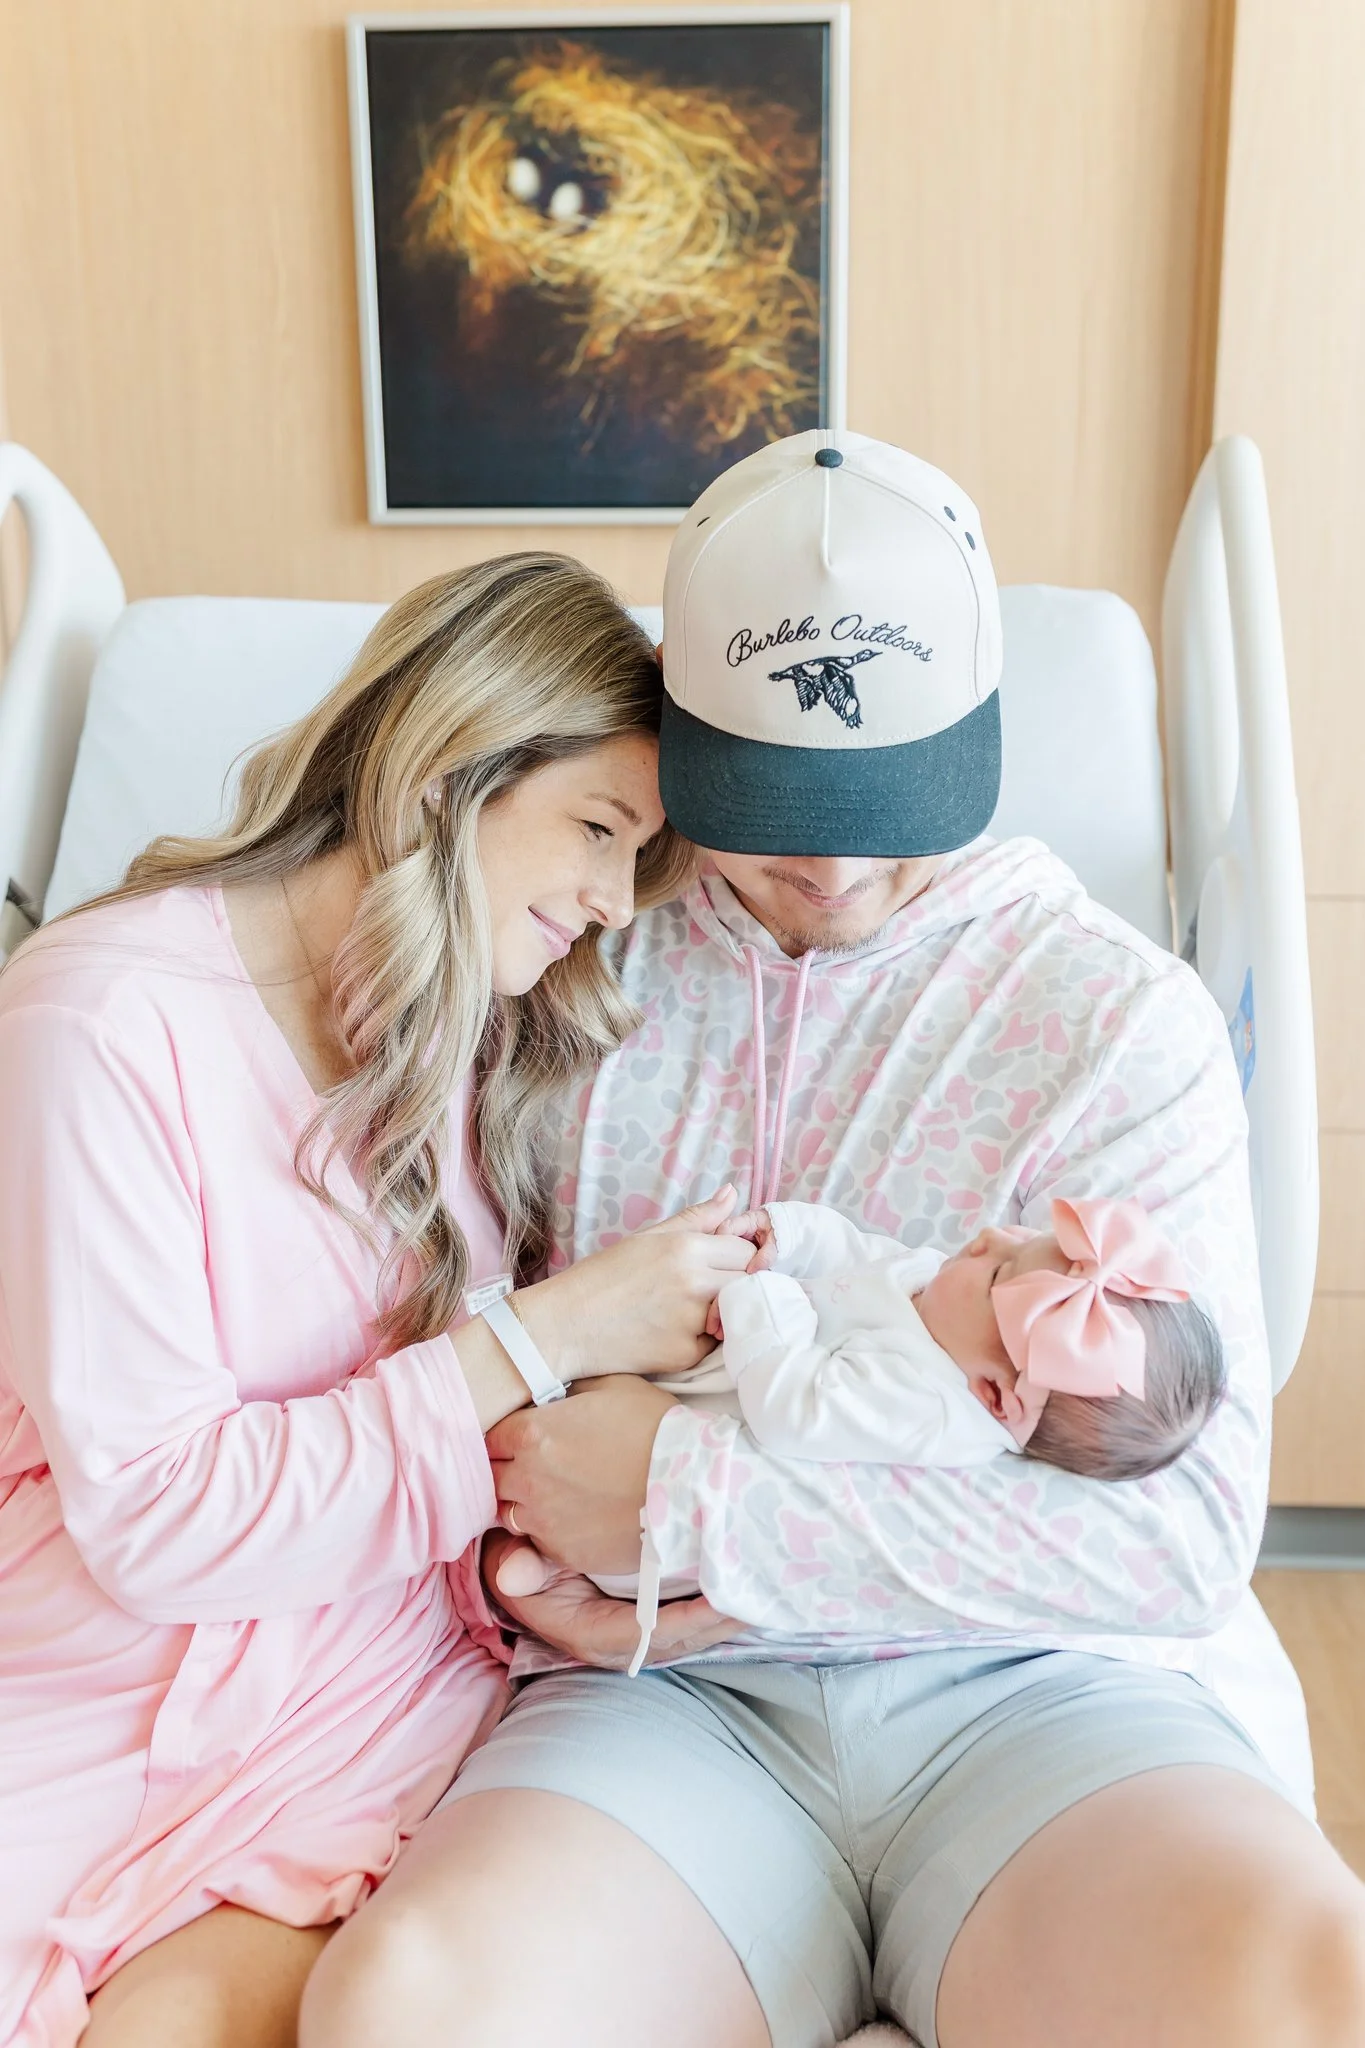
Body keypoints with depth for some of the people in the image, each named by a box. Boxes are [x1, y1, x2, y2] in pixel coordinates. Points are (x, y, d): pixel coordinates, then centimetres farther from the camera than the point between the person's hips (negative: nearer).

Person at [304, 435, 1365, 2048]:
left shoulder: (1119, 1018, 0)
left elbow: (1182, 1531, -9)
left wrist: (687, 1494, -14)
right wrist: (515, 1537, -4)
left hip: (1033, 1695, -1)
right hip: (674, 1701, 2)